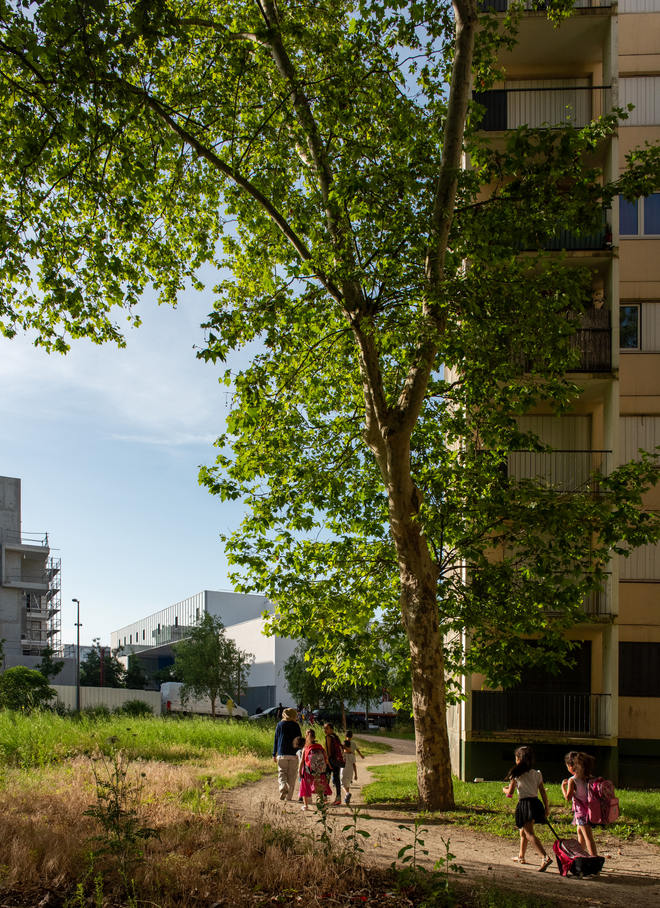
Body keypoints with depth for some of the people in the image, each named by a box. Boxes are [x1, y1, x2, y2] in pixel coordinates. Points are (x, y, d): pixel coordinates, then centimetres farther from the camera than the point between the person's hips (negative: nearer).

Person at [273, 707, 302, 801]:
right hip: (294, 754, 0)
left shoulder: (279, 724, 6)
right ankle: (289, 797, 6)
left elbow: (276, 740, 6)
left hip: (282, 754, 0)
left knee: (282, 773, 6)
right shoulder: (296, 725, 3)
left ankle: (283, 787, -22)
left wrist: (274, 754, 10)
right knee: (291, 776, 6)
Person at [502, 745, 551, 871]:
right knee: (523, 832, 25)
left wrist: (504, 789, 17)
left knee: (530, 834, -13)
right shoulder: (537, 774, 9)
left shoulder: (517, 774, -6)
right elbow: (543, 792, 8)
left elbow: (510, 792, -5)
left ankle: (545, 857, -30)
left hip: (525, 803, -7)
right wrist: (546, 807, 14)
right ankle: (521, 856, 37)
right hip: (536, 803, 7)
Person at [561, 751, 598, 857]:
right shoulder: (587, 777, 2)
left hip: (581, 811, -8)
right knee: (580, 831, 26)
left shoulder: (572, 780, -18)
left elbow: (568, 797, -20)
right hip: (588, 808, 8)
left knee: (588, 836, -8)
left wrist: (563, 786, -5)